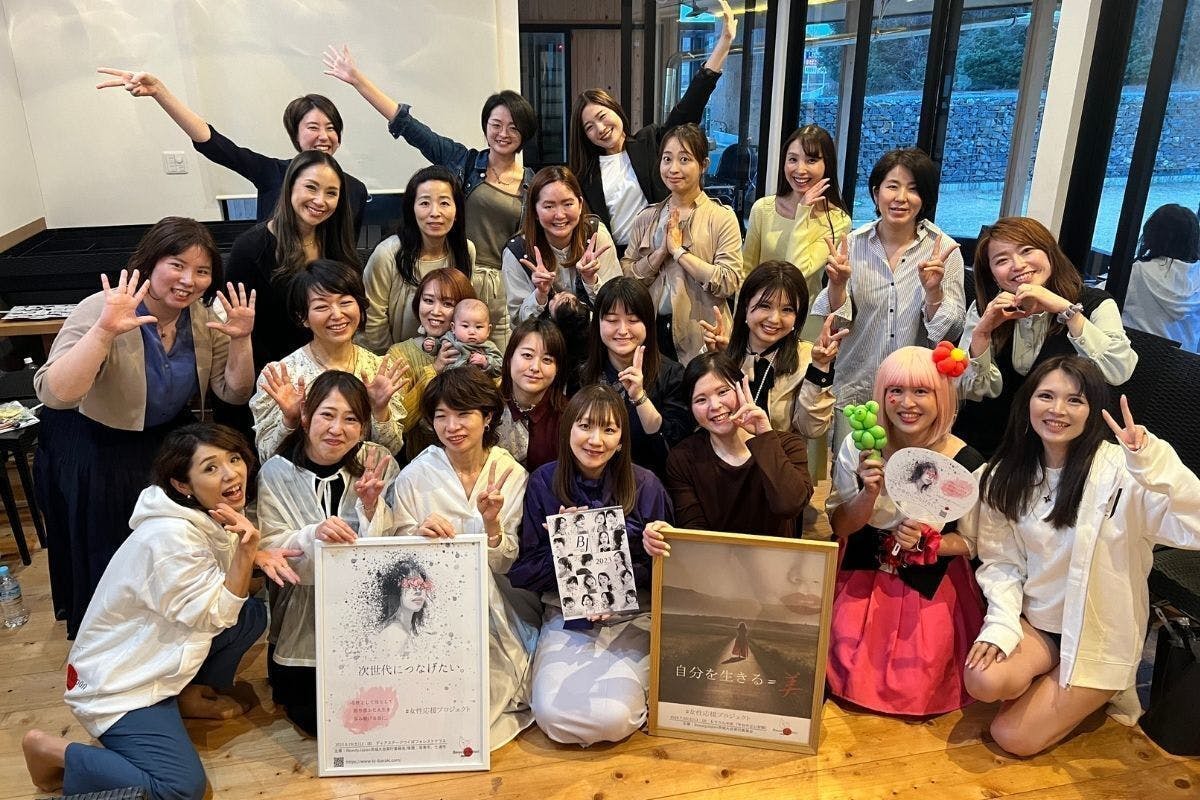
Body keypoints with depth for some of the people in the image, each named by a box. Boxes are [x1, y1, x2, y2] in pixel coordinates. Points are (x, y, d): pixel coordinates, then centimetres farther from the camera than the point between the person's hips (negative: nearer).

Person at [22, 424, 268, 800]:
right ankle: (50, 751, 0)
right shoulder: (170, 537, -29)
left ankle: (192, 696, 16)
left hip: (154, 657, 9)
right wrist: (245, 550, -32)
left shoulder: (211, 516, -3)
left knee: (252, 612, -2)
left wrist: (253, 554, -15)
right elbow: (214, 617, -22)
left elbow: (230, 598, 4)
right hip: (116, 682, -9)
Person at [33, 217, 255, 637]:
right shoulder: (100, 312, -25)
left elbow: (234, 393, -5)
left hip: (170, 439, 5)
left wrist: (240, 340, -20)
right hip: (93, 453, -5)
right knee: (109, 565, 7)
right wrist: (104, 331, -46)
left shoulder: (202, 316, -8)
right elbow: (54, 395, -37)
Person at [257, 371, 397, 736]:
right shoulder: (277, 472, -7)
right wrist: (313, 534, -31)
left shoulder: (378, 463, -7)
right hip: (302, 616, 0)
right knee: (313, 715, -4)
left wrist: (371, 505, -26)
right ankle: (284, 680, 28)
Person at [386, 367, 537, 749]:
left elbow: (507, 566, -1)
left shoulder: (512, 476, -2)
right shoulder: (414, 477, -5)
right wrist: (419, 534, -21)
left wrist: (492, 524, -20)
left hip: (496, 610, 1)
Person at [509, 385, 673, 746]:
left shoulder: (645, 486, -5)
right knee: (552, 713, -22)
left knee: (613, 717, -23)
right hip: (566, 618, 1)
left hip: (631, 620, -1)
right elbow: (521, 572, -1)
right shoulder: (544, 482, -3)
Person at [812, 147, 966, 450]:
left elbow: (951, 331, -6)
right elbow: (837, 323, -1)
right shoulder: (853, 244, -3)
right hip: (855, 388, 1)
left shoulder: (944, 250, -6)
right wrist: (837, 285, -19)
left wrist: (933, 290, -22)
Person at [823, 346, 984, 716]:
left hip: (930, 587, -1)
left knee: (917, 685, -7)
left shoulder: (966, 464, -15)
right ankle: (851, 686, 25)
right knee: (848, 659, -10)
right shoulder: (858, 446, -12)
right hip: (862, 576, 1)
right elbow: (839, 526, -6)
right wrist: (869, 493, -26)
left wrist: (926, 542, -23)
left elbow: (972, 542, -2)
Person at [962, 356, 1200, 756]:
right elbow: (1001, 561, -2)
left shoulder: (1121, 471, -19)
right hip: (1034, 621, 3)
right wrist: (1001, 625, -16)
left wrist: (1154, 462, -45)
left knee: (1013, 736, -9)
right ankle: (1052, 687, 8)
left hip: (1098, 634, -3)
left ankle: (1094, 691, 19)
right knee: (984, 681, -26)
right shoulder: (1006, 474, -4)